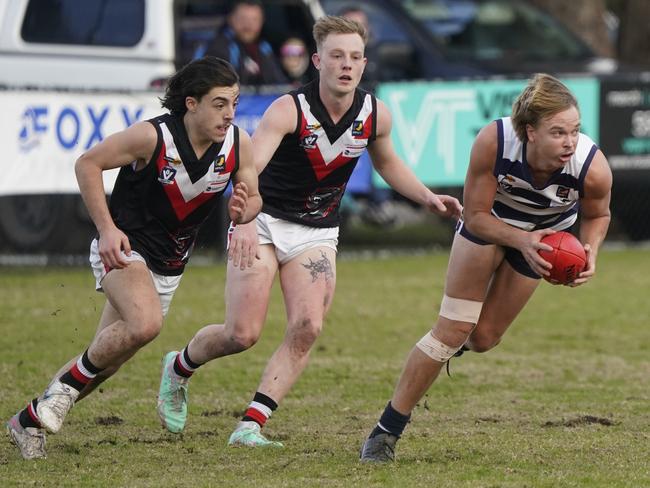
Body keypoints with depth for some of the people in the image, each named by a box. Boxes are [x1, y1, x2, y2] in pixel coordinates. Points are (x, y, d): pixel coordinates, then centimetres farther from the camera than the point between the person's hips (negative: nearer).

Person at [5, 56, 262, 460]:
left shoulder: (239, 144, -10)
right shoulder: (153, 136, -23)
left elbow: (253, 197, 4)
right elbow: (88, 164, -11)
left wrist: (243, 210, -21)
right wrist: (107, 228, -19)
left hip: (169, 266, 6)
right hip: (123, 246, -6)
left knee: (105, 361, 10)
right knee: (145, 324, -33)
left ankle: (31, 420, 27)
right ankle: (70, 381, -9)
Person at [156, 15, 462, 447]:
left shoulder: (376, 115, -7)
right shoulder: (289, 110, -23)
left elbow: (387, 162, 17)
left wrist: (428, 197, 2)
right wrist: (244, 222, -55)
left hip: (317, 233, 4)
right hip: (263, 222, -4)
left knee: (307, 329, -16)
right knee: (243, 334, -9)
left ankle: (250, 426, -14)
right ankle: (179, 369, 24)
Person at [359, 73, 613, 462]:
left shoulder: (593, 167, -34)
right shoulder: (493, 141, -38)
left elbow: (597, 215, -9)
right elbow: (476, 215, -24)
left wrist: (590, 252, -28)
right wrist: (521, 240, -40)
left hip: (544, 235, 2)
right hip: (488, 222, -2)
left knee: (483, 338, 6)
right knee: (452, 328, -9)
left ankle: (449, 350, 46)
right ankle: (386, 432, 2)